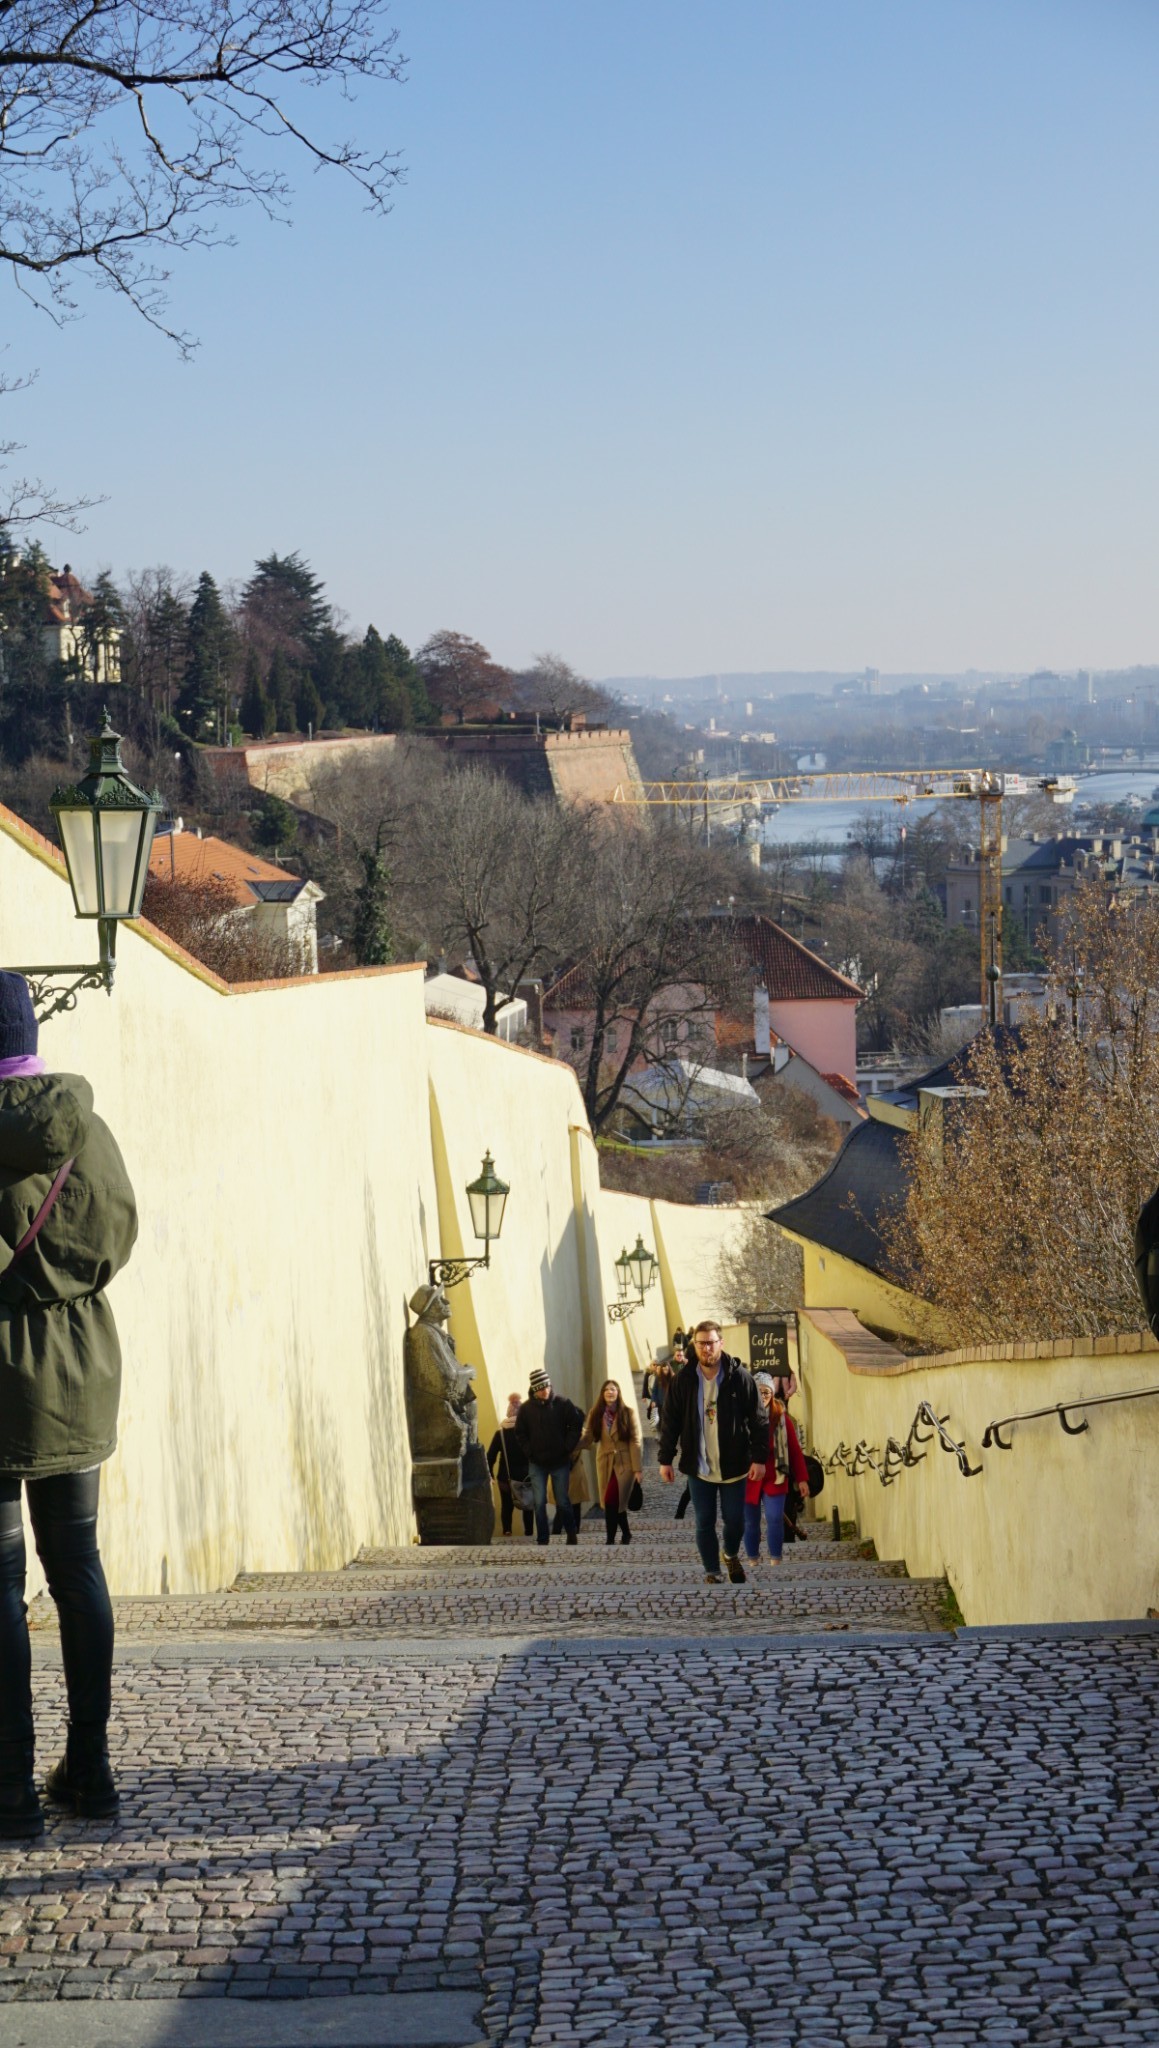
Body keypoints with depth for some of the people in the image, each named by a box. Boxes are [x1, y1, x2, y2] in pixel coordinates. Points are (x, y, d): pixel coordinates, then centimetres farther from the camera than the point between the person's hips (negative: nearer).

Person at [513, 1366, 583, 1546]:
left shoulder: (562, 1404, -7)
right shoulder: (526, 1408, -5)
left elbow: (577, 1424, -2)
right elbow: (520, 1433, 4)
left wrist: (568, 1447, -6)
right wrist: (529, 1452, -5)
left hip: (560, 1462, -1)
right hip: (537, 1464, 1)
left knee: (563, 1502, 8)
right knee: (539, 1503, -1)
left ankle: (571, 1535, 29)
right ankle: (542, 1540, 6)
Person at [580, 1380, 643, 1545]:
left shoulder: (627, 1413, -4)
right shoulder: (596, 1414, 4)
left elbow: (635, 1441, -6)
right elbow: (587, 1438, -5)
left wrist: (637, 1468, -11)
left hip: (624, 1462, -3)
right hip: (605, 1463, 3)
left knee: (612, 1501, -14)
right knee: (616, 1502, 6)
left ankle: (611, 1539, -7)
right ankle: (626, 1533, 26)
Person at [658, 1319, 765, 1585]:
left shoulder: (739, 1377, -9)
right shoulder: (684, 1380, -3)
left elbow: (757, 1419, -6)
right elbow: (670, 1421, 2)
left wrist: (758, 1457, -9)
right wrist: (665, 1459, 1)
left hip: (733, 1464, -1)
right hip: (698, 1466, 1)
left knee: (734, 1520, 9)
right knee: (704, 1523, 6)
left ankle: (732, 1556, 38)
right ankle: (711, 1573, 19)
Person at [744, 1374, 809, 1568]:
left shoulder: (781, 1416, -2)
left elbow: (794, 1449, 1)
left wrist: (801, 1479, -1)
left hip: (774, 1478, 0)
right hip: (748, 1478, 0)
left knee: (775, 1518, -12)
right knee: (750, 1522, 7)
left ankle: (775, 1563, -3)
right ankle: (752, 1563, 17)